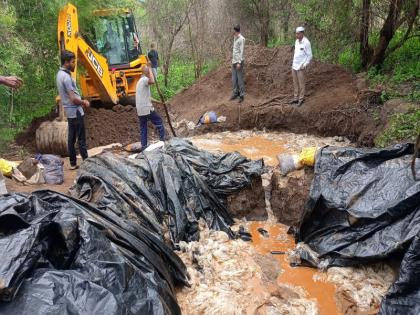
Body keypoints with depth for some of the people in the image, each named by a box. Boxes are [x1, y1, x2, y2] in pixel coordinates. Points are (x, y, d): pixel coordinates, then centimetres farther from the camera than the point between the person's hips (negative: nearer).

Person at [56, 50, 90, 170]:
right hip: (75, 111, -10)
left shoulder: (60, 74, 12)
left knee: (71, 138, 11)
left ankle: (73, 163, 17)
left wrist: (81, 101, 11)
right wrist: (84, 102, -5)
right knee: (81, 139, -4)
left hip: (70, 111, 10)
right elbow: (73, 99, -22)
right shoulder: (66, 76, -19)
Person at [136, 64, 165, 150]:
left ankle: (143, 146, 9)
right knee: (159, 122, 5)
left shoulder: (140, 81, 21)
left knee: (143, 128, 9)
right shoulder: (144, 79, -10)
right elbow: (152, 81, -34)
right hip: (147, 109, -9)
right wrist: (150, 69, -20)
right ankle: (163, 140, 7)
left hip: (140, 110, 9)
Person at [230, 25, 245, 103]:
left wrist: (239, 62, -19)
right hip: (234, 61, 8)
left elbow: (241, 51, -15)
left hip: (239, 62, -8)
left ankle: (241, 95, 2)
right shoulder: (235, 38, 13)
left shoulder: (241, 39, -12)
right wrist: (233, 60, 13)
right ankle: (235, 93, 19)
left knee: (240, 79, -4)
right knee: (234, 79, 10)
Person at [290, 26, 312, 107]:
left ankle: (301, 99, 14)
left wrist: (304, 65, -21)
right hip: (294, 66, 7)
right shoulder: (296, 41, 7)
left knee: (301, 84, 3)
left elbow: (310, 56, -13)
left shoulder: (306, 43, -16)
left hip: (301, 67, -7)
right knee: (295, 83, 13)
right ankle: (296, 98, 23)